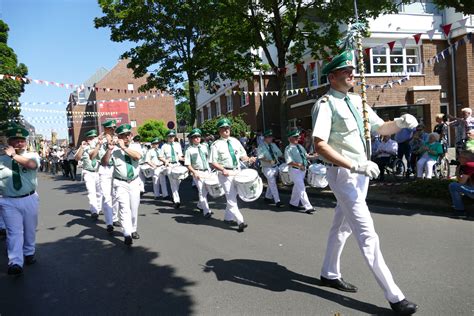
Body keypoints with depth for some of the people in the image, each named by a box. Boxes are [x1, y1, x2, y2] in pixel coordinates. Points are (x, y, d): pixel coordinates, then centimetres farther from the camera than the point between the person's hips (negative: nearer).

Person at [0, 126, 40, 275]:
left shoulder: (32, 155, 0)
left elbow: (32, 165, -24)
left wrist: (14, 155, -19)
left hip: (30, 199, 1)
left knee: (30, 229, 16)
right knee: (14, 232, -6)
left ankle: (29, 253, 37)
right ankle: (15, 263, -6)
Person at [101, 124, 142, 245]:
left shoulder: (136, 146, 0)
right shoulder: (114, 148, -8)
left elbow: (138, 156, -21)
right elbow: (104, 163, -17)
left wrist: (123, 147, -25)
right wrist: (109, 150, -31)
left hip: (134, 182, 3)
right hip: (120, 183, -3)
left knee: (134, 208, 13)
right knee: (124, 208, -15)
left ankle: (133, 230, 31)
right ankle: (127, 235, -18)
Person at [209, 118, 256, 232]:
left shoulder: (235, 141, 9)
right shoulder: (216, 145, -6)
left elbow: (242, 155, 14)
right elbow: (213, 162, -9)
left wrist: (248, 159, -7)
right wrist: (223, 170, -24)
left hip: (237, 171, 6)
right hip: (226, 174, -6)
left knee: (233, 196, 15)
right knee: (231, 198, -7)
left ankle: (228, 217, 32)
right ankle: (240, 221, -7)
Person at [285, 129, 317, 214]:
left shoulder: (300, 146, 12)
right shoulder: (288, 149, -12)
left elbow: (306, 155, 18)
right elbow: (289, 162, -19)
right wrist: (299, 165, -25)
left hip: (303, 169, 8)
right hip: (295, 170, -8)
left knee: (297, 187, 18)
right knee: (301, 189, -8)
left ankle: (293, 203, 33)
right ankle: (308, 207, -8)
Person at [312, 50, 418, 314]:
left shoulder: (356, 101, 11)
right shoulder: (326, 104, -14)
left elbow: (381, 128, 17)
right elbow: (320, 145, -25)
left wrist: (401, 123, -5)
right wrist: (355, 166, -31)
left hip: (360, 172, 9)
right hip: (343, 173, -8)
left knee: (343, 227, 19)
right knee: (367, 235, -6)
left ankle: (330, 274, 36)